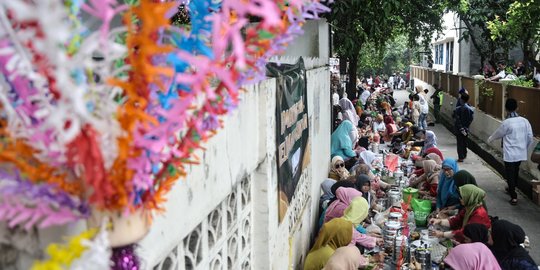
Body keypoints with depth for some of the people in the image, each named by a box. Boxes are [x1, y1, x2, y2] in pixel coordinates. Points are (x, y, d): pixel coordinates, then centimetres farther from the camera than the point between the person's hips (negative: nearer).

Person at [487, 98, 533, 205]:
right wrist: (525, 147, 20)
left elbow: (498, 133, 0)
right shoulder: (525, 121, -3)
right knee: (515, 172, 23)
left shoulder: (507, 122, -17)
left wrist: (489, 139, 21)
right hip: (521, 153, 6)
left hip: (510, 154, -5)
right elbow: (530, 137, 2)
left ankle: (514, 197, 1)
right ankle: (512, 189, 42)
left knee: (510, 174, 3)